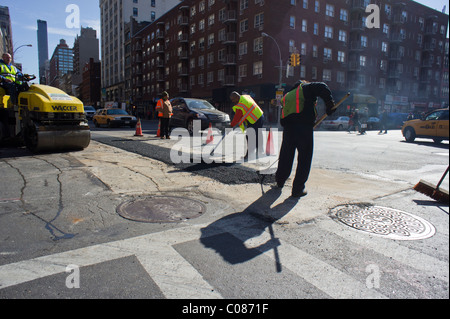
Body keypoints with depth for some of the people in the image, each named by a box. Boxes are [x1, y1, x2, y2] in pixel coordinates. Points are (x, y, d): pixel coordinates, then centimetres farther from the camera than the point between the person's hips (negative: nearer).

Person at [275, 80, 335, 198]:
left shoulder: (287, 96, 29)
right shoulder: (306, 87, 13)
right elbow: (322, 87, -8)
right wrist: (330, 105, -4)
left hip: (288, 127, 5)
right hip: (304, 126, -5)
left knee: (286, 156, 20)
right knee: (304, 158, 4)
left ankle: (280, 181, 37)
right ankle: (298, 189, 7)